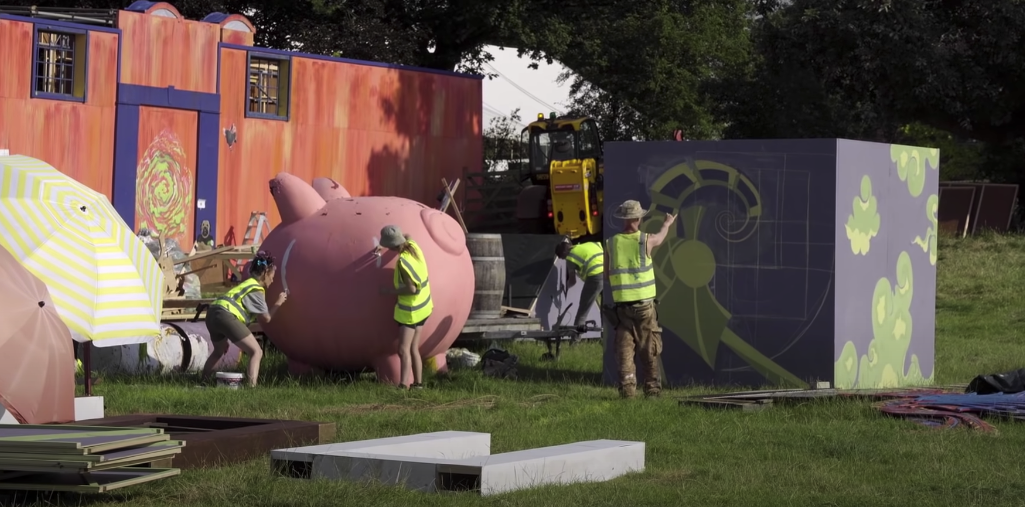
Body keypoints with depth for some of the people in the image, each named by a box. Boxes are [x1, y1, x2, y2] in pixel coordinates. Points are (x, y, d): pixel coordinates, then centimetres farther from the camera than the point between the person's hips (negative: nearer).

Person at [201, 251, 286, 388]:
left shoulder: (247, 284, 28)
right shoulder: (256, 290, 2)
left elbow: (255, 315, 28)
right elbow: (266, 319, 4)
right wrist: (278, 303, 15)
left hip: (211, 313, 10)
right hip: (226, 315, -9)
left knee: (220, 349, 36)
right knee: (256, 352, -7)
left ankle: (203, 380, 42)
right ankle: (252, 386, -24)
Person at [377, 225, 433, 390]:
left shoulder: (403, 262, -27)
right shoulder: (413, 246, -4)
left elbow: (411, 289, -26)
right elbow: (406, 236, 22)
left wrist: (390, 290, -15)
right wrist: (384, 248, 20)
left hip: (410, 310, -9)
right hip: (422, 306, 9)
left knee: (404, 349, -14)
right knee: (413, 348, 15)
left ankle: (404, 385, -21)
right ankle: (418, 383, 19)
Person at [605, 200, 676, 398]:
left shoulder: (611, 243, 0)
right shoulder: (646, 241, -5)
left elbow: (607, 274, 9)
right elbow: (660, 238, 21)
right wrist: (667, 224, 42)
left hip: (622, 305, 2)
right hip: (644, 303, -2)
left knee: (624, 348, 4)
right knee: (649, 349, 6)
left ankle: (627, 386, -5)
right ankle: (652, 387, 9)